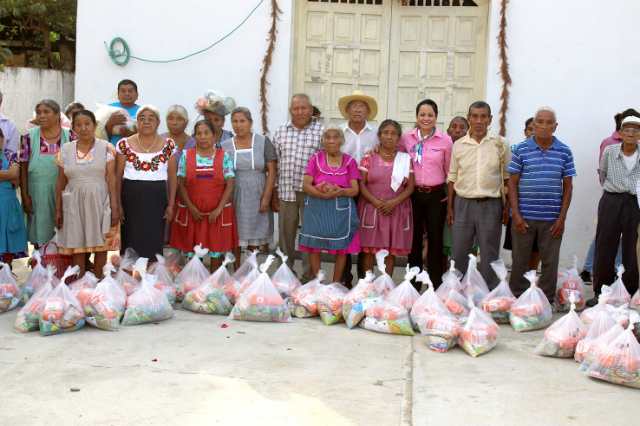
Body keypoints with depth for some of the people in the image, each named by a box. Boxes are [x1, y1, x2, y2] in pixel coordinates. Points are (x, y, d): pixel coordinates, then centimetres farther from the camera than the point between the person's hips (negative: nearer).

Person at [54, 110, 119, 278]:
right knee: (77, 245, 5)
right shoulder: (65, 150, 5)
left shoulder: (106, 148, -2)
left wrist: (114, 207, -10)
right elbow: (61, 182, 8)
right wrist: (58, 209, 5)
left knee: (101, 244, 3)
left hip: (100, 203, -2)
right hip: (75, 204, 2)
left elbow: (111, 179, -5)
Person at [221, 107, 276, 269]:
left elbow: (271, 172, -2)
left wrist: (266, 198, -8)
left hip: (257, 199, -1)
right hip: (233, 200, 2)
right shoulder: (225, 145, 4)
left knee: (257, 242, 1)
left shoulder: (263, 142, 0)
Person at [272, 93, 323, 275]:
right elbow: (275, 164, 10)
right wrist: (274, 194, 7)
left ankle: (309, 274, 13)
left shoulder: (321, 131, -1)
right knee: (285, 233, 11)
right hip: (286, 191, 3)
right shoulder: (280, 132, 9)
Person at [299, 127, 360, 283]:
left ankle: (336, 284, 15)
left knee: (341, 248, 2)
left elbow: (355, 190, 0)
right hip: (317, 207, 0)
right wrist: (323, 194, -20)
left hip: (341, 208, 0)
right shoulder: (316, 158, 4)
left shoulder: (349, 161, 4)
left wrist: (339, 192, -20)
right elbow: (306, 185, -3)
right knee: (314, 247, 0)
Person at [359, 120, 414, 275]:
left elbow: (410, 186, 2)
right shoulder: (369, 157, 3)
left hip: (396, 210, 1)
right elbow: (361, 184, -2)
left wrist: (393, 202, -12)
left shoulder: (405, 159, 6)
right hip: (371, 208, -1)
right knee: (368, 248, -2)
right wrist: (376, 202, -15)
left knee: (391, 250, 2)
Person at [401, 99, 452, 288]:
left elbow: (450, 171, 5)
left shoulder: (445, 140, -2)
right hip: (414, 194, 1)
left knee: (435, 239, 4)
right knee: (414, 239, 8)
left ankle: (436, 285, 14)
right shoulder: (406, 138, 1)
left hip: (436, 195, -1)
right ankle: (413, 284, 18)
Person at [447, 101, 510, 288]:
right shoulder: (458, 145, 4)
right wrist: (450, 207, 5)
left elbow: (507, 177, 3)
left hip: (490, 204, -2)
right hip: (463, 204, 2)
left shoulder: (500, 144, 0)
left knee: (489, 254, 4)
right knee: (459, 253, 8)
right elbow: (452, 178, 9)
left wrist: (507, 207, -2)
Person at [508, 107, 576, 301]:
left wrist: (562, 217, 0)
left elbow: (568, 186, 6)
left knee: (550, 262, 6)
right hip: (524, 217, -1)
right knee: (520, 261, 8)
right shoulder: (520, 150, 0)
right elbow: (513, 183, 1)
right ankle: (517, 299, 22)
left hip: (552, 219, 1)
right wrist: (516, 214, -6)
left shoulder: (564, 152, 3)